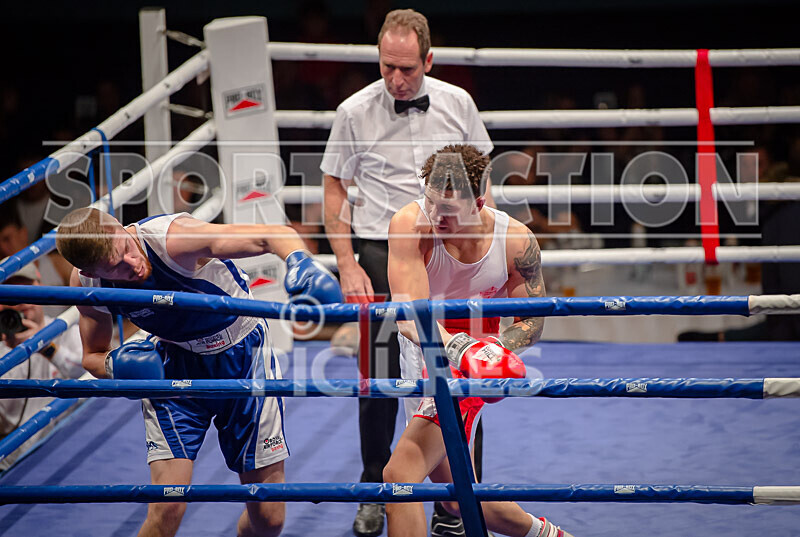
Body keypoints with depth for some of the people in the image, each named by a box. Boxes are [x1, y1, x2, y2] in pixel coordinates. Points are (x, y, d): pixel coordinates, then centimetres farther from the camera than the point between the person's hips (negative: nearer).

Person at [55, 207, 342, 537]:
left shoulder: (172, 239, -34)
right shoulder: (86, 282, -18)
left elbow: (275, 236, -37)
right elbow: (92, 355, 0)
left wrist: (299, 263, -58)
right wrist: (116, 368, -23)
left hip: (244, 357, -2)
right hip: (175, 365, 2)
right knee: (167, 509, -16)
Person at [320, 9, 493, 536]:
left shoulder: (457, 103, 2)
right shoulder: (355, 112, -3)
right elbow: (334, 190, 2)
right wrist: (347, 265, -5)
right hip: (383, 251, -2)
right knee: (380, 376, -3)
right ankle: (375, 491, 15)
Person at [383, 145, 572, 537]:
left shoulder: (516, 241, -18)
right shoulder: (410, 225, -22)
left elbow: (532, 322, -6)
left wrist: (483, 354, -27)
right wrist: (455, 346, -50)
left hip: (464, 371, -3)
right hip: (420, 356, 3)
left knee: (401, 475, -20)